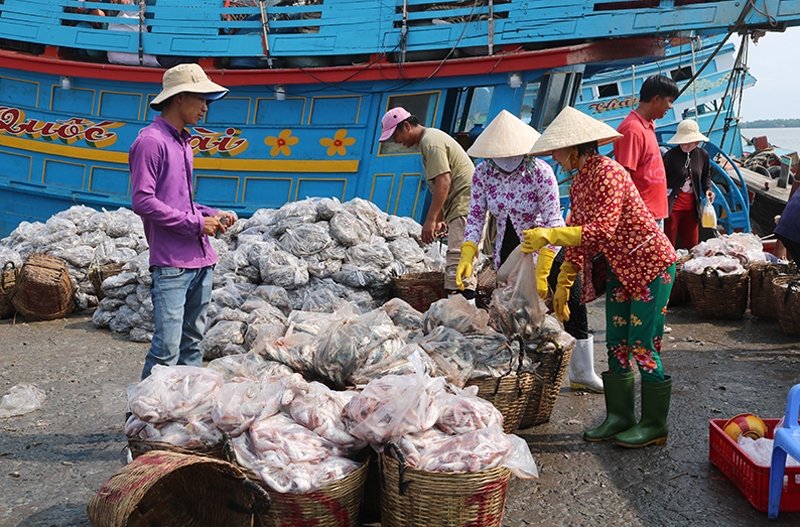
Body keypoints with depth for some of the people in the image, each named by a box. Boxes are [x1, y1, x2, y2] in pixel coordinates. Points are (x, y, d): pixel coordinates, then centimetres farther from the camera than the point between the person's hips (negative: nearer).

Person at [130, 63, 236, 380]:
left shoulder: (182, 142, 18)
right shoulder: (151, 140, -9)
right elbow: (142, 200, -16)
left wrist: (211, 215, 7)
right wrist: (195, 223, -13)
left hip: (201, 260, 9)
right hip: (171, 264, -9)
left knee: (192, 342, 14)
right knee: (167, 349, -8)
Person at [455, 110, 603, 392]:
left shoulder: (540, 172, -25)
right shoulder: (483, 172, -13)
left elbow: (553, 223, -28)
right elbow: (475, 216, -8)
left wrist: (541, 273, -34)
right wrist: (467, 256, -23)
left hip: (548, 247, -3)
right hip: (509, 250, 3)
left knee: (574, 306, -5)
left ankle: (582, 374, 10)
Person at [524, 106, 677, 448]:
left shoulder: (607, 172, -20)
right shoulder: (579, 182, 8)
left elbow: (602, 230, -30)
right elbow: (578, 236, 12)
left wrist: (549, 235, -32)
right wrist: (562, 287, 12)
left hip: (650, 265, -9)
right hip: (620, 269, 9)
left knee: (643, 347, -4)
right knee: (617, 346, 9)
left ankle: (654, 426, 9)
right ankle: (620, 417, 20)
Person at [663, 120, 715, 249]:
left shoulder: (702, 155, 2)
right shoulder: (670, 155, -12)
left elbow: (706, 175, 18)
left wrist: (707, 189, 0)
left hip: (691, 208, 4)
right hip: (672, 207, -4)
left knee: (692, 246, 14)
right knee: (669, 247, 1)